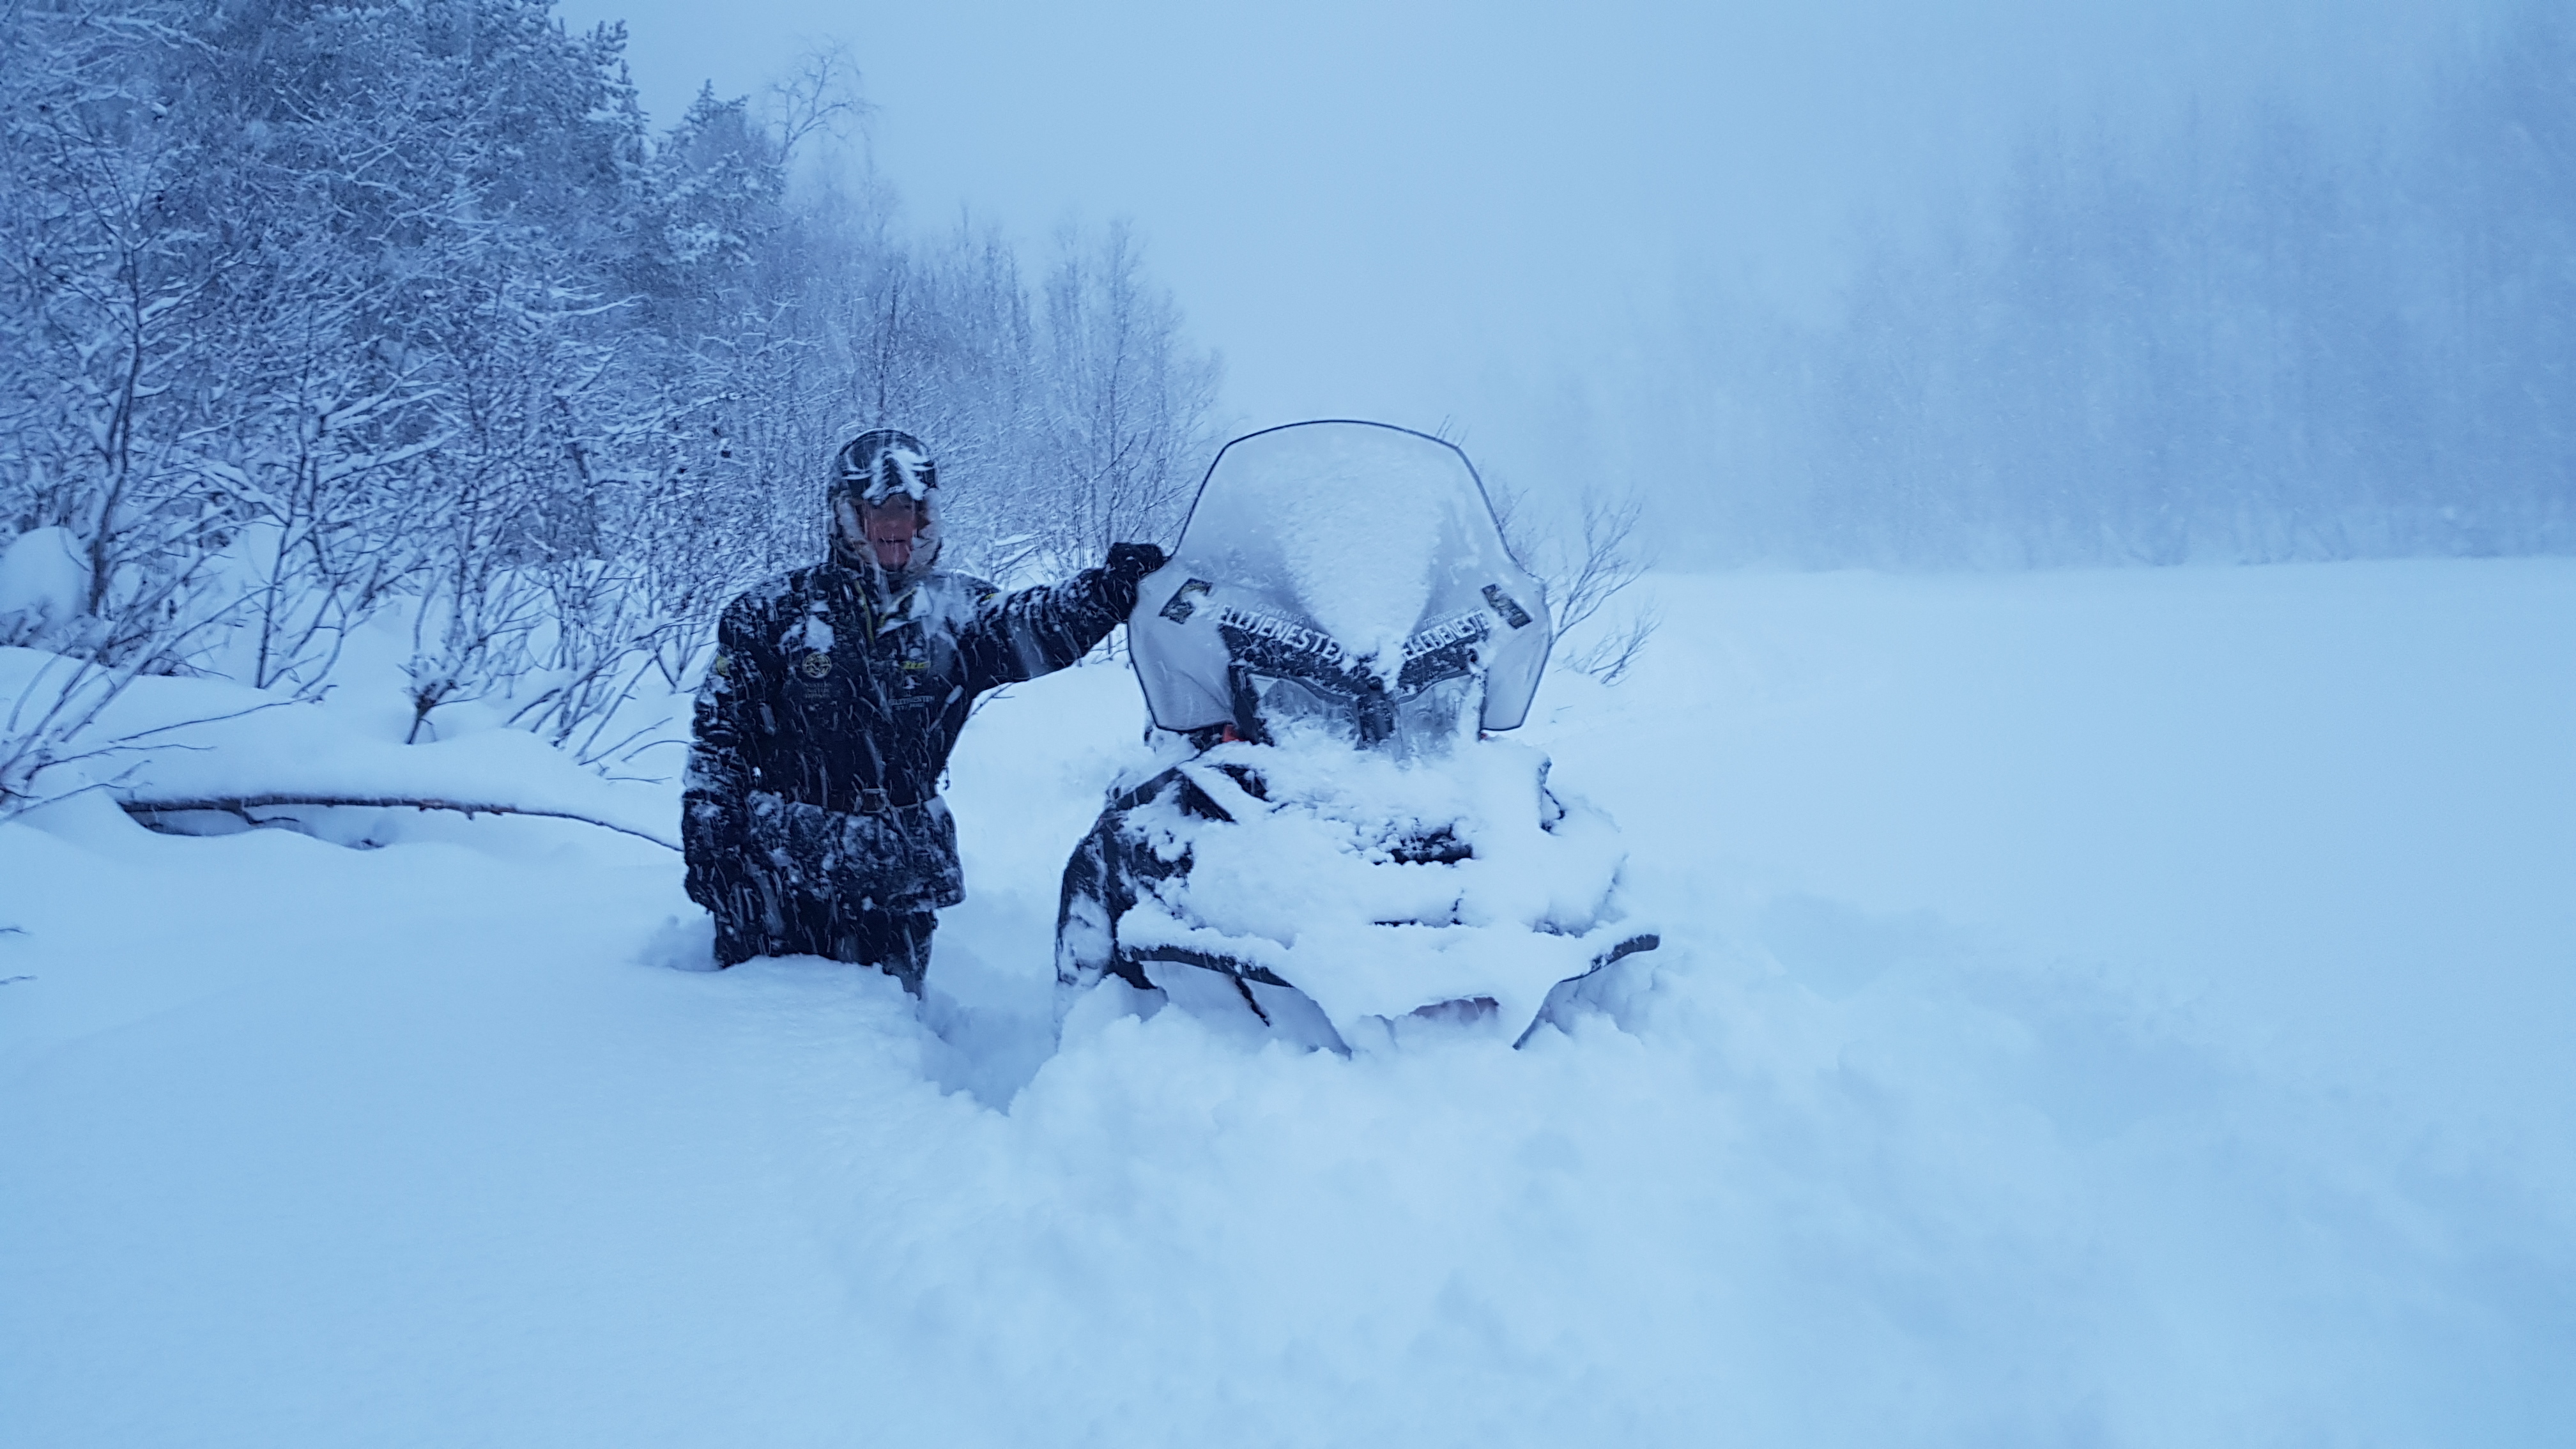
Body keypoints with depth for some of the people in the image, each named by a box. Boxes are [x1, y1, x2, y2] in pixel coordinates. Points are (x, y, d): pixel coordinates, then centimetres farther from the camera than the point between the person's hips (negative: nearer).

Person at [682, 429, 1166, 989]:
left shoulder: (954, 608, 1)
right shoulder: (772, 612, -1)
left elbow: (1037, 626, -18)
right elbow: (719, 735, 1)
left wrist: (1115, 586, -36)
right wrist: (710, 848, -5)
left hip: (904, 879, 2)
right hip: (780, 874, -1)